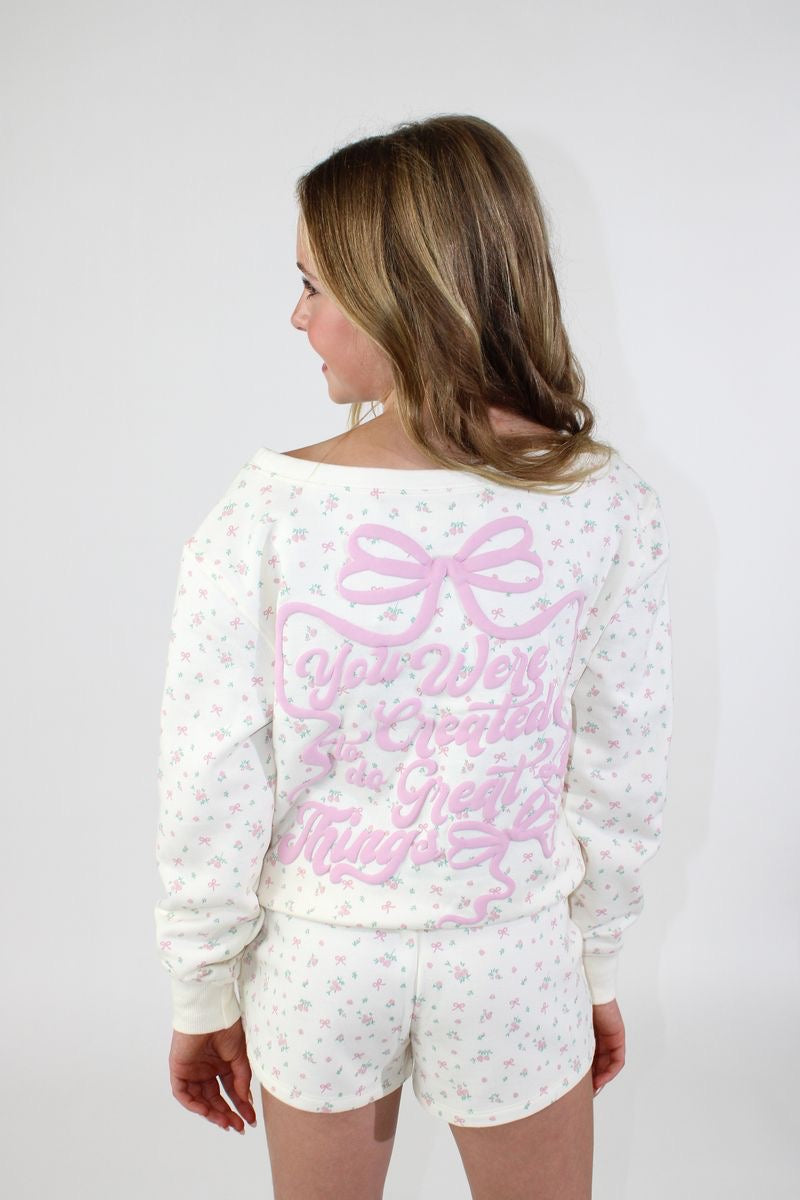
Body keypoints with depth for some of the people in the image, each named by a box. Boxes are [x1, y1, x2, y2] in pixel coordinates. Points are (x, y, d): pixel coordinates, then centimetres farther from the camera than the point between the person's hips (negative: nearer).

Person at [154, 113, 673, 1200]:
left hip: (318, 958, 0)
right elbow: (623, 775, -8)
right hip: (512, 959, 1)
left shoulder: (262, 515, -20)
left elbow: (210, 793, -13)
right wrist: (598, 967, 9)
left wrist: (205, 995, 4)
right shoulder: (608, 505, -16)